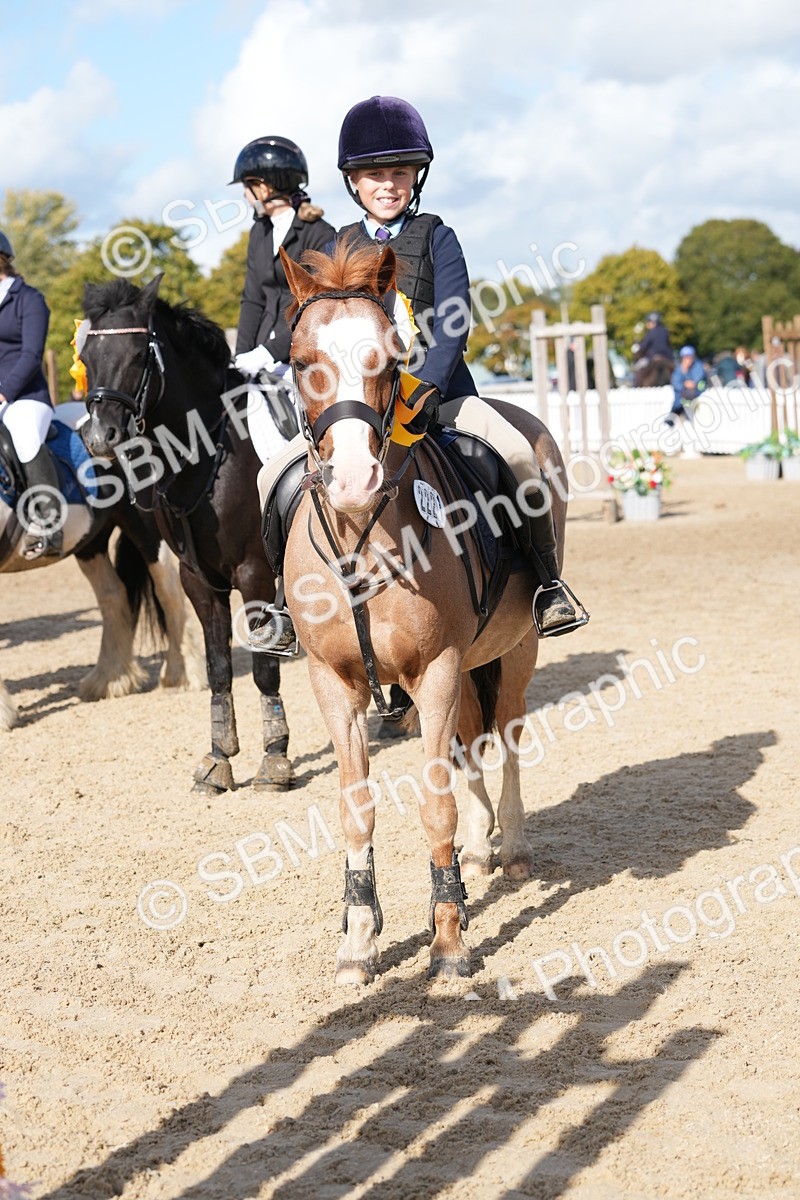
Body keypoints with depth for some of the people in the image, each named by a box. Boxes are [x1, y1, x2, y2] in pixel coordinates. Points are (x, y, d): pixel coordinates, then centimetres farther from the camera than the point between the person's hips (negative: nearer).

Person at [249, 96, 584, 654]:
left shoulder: (437, 238, 2)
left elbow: (455, 319, -10)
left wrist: (426, 387, -26)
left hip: (438, 389, -3)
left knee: (519, 454, -29)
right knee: (275, 476, -13)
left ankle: (546, 579, -14)